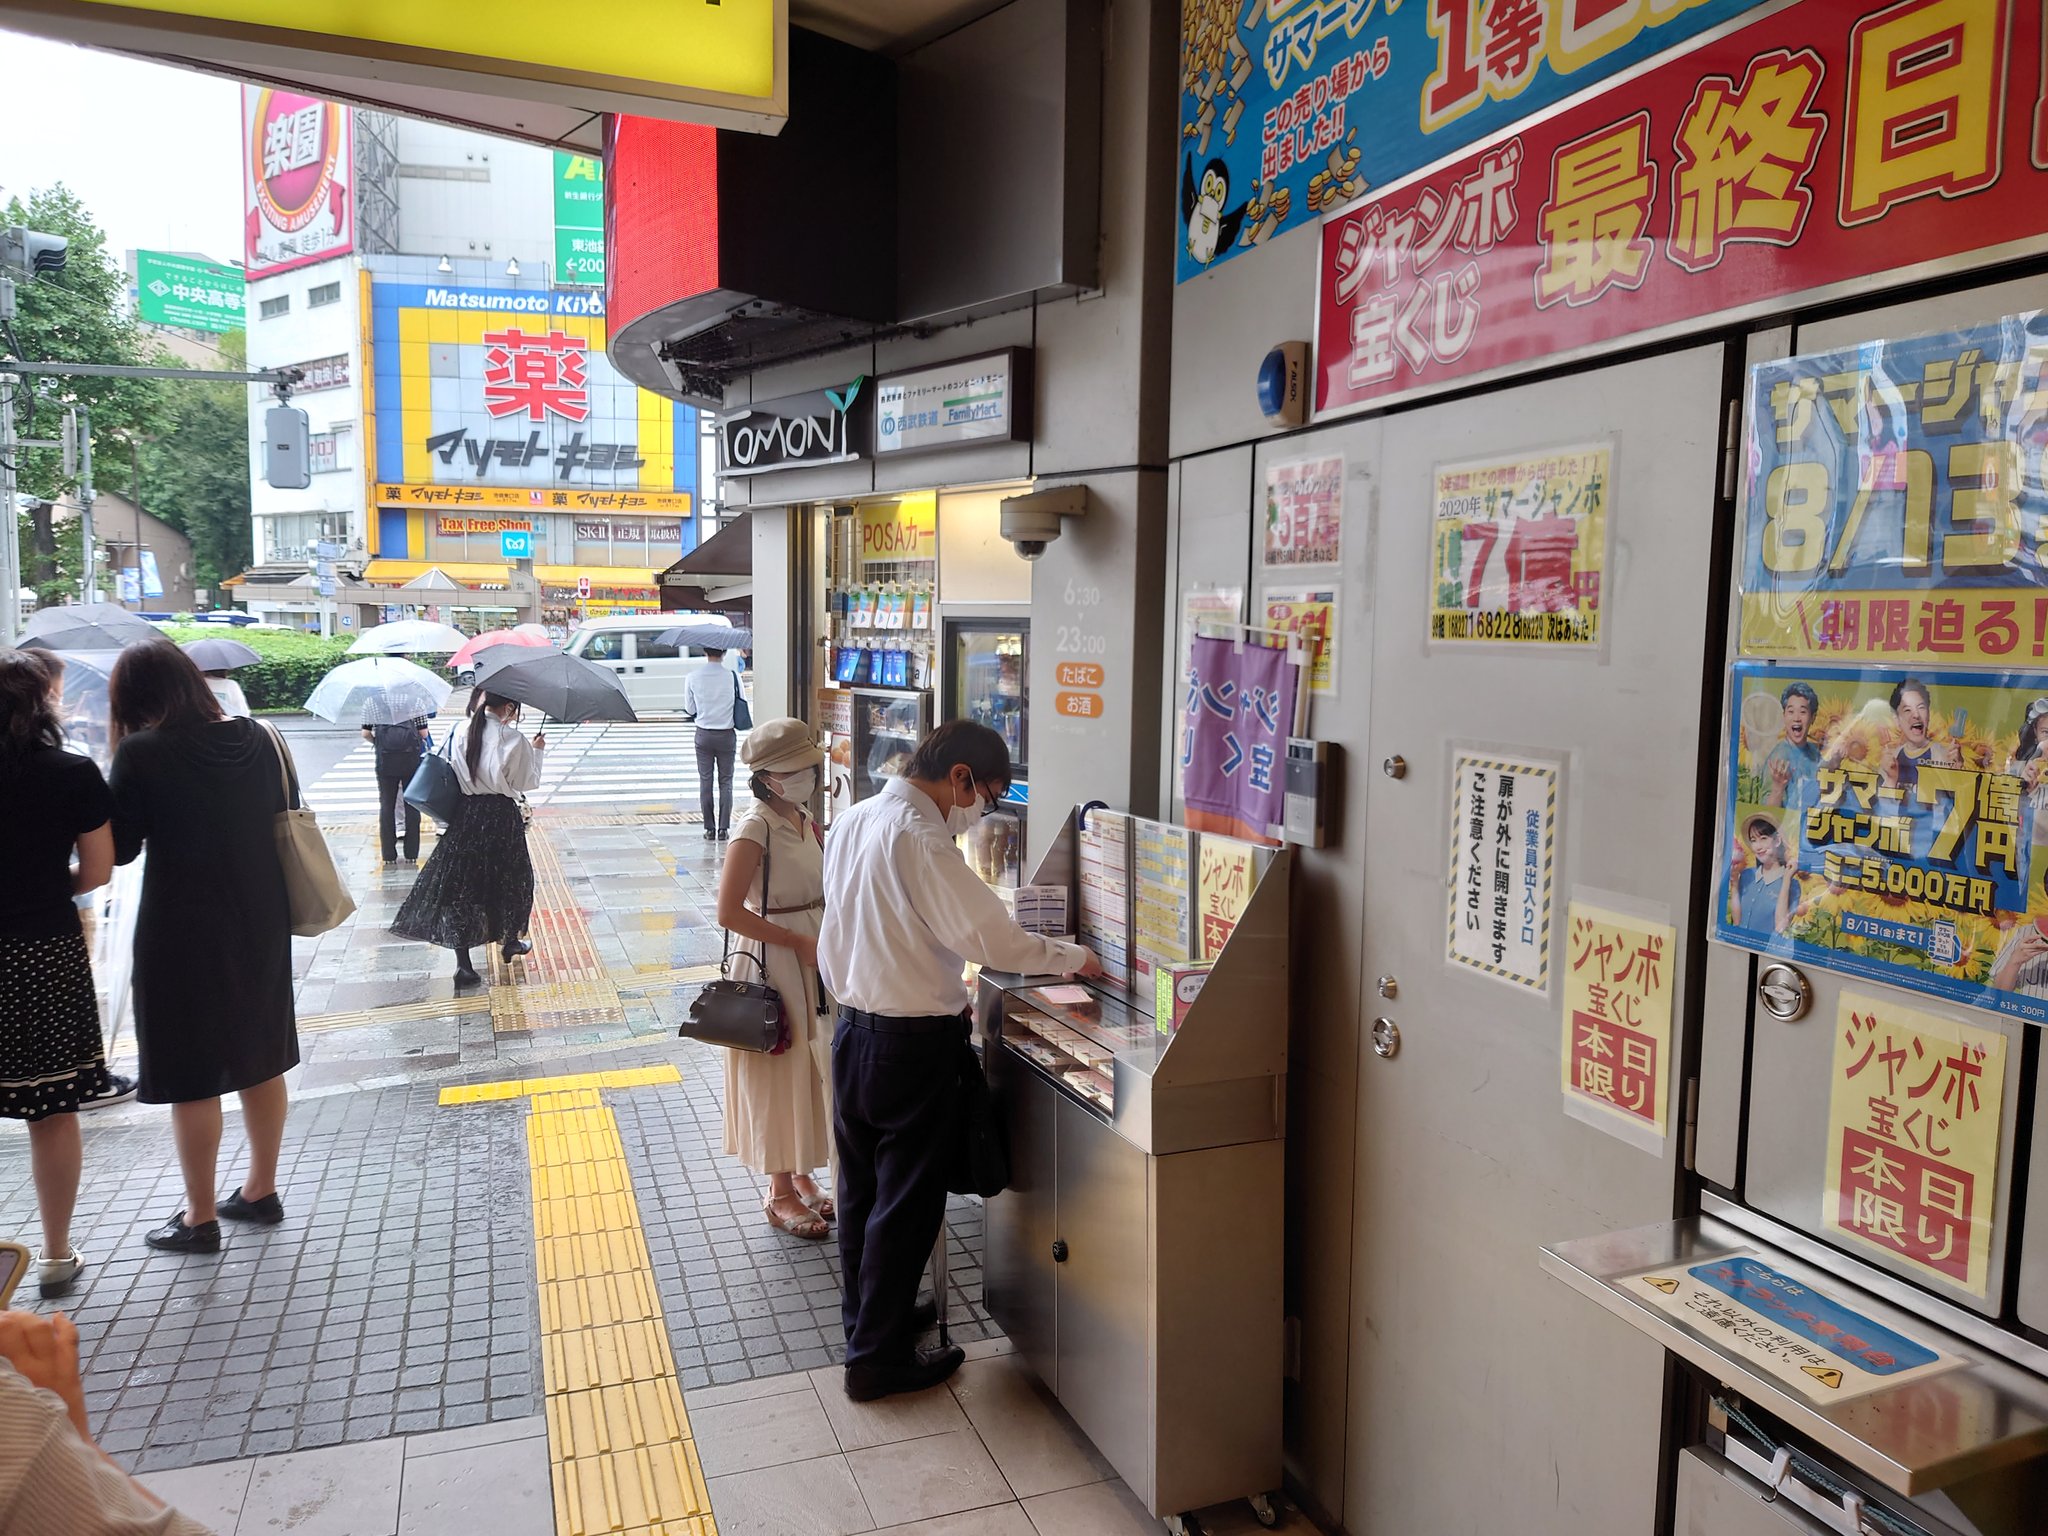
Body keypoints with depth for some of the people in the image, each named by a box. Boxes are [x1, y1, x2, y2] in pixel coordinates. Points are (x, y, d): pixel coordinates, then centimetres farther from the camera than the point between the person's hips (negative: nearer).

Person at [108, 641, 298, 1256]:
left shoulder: (141, 753, -15)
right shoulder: (263, 739, 0)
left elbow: (119, 850, -8)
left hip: (182, 935, -5)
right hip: (262, 925, 5)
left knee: (193, 1074, 7)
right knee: (261, 1060, 16)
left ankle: (200, 1218, 18)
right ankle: (260, 1190, 30)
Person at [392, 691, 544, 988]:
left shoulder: (464, 733, 0)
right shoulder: (512, 739, -13)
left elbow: (459, 774, 8)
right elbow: (527, 782, -6)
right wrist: (536, 751, 8)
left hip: (467, 815, 3)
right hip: (502, 816, -3)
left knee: (461, 883, 5)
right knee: (509, 879, 18)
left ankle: (463, 964, 0)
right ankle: (510, 942, 36)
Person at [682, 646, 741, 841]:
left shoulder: (693, 677, -7)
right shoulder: (733, 677, -10)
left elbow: (689, 710, 0)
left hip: (704, 734, 1)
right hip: (727, 735, 0)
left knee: (705, 781, 9)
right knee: (726, 781, 8)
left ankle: (709, 829, 8)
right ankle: (723, 828, 5)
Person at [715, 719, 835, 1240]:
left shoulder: (806, 820, 6)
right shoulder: (756, 830, -18)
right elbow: (729, 912, -23)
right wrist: (797, 942, -21)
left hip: (814, 956, 8)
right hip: (772, 962, -8)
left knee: (810, 1069, 16)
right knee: (779, 1074, 3)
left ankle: (801, 1174, 31)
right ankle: (780, 1192, 17)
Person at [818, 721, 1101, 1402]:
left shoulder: (853, 820, 7)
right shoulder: (919, 836, -22)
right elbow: (993, 939, -25)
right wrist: (1073, 956, -10)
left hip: (853, 1027, 9)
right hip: (912, 1040, -9)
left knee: (861, 1184, 20)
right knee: (907, 1198, 5)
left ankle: (865, 1314, 38)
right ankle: (879, 1357, 16)